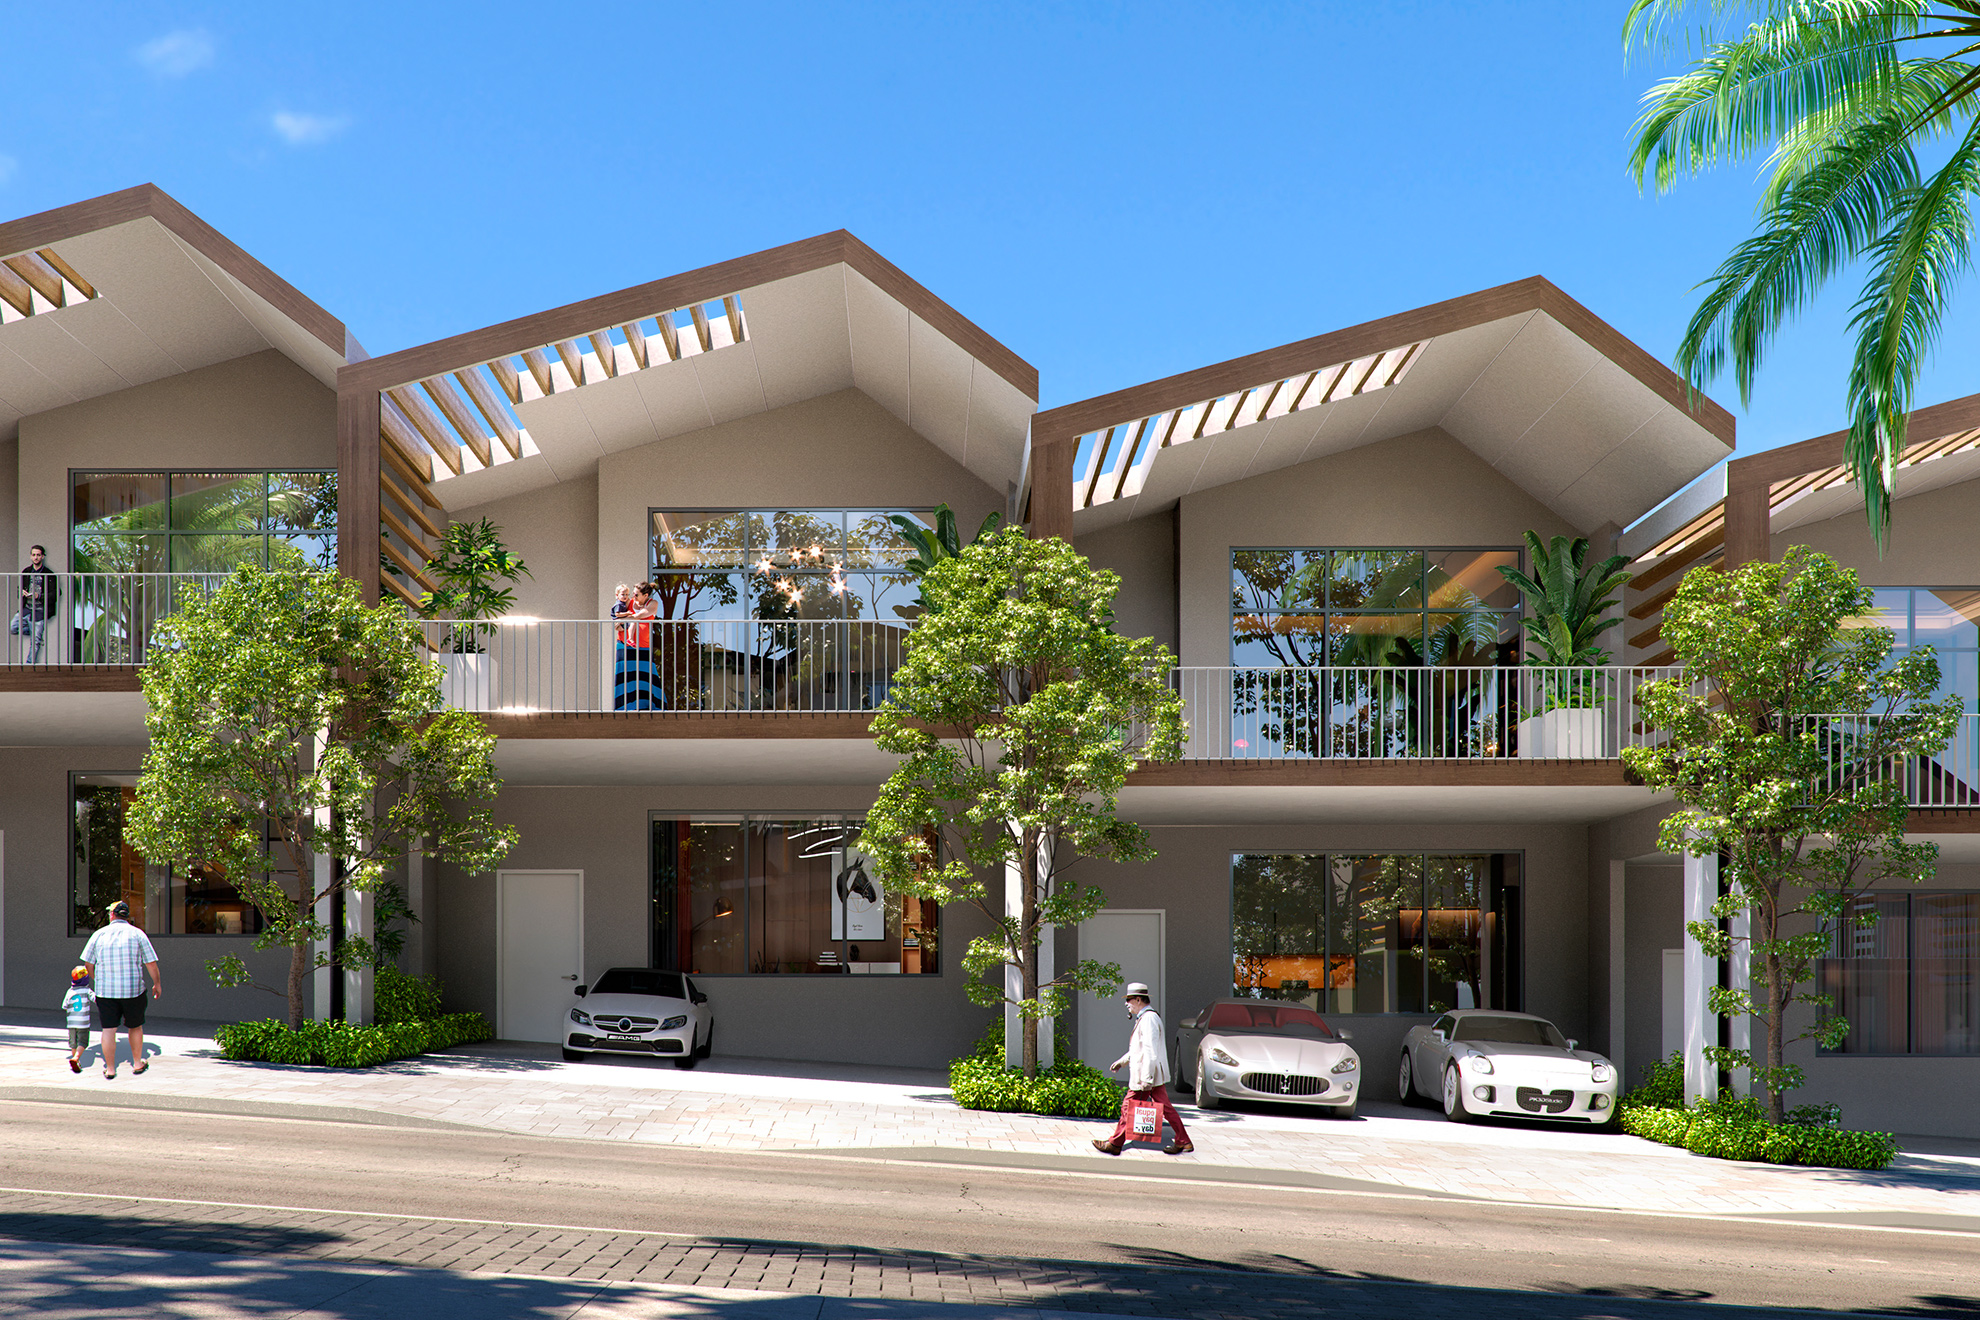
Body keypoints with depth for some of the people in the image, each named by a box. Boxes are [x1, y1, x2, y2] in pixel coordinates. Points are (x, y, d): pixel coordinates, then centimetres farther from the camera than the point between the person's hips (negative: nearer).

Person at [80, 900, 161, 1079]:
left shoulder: (99, 934, 2)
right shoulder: (137, 934, -2)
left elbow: (88, 963, 7)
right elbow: (151, 963, -3)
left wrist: (96, 980, 25)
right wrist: (157, 983, 11)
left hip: (105, 990, 1)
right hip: (133, 990, 0)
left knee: (108, 1029, 5)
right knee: (135, 1027, 16)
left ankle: (110, 1069, 7)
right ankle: (137, 1063, 25)